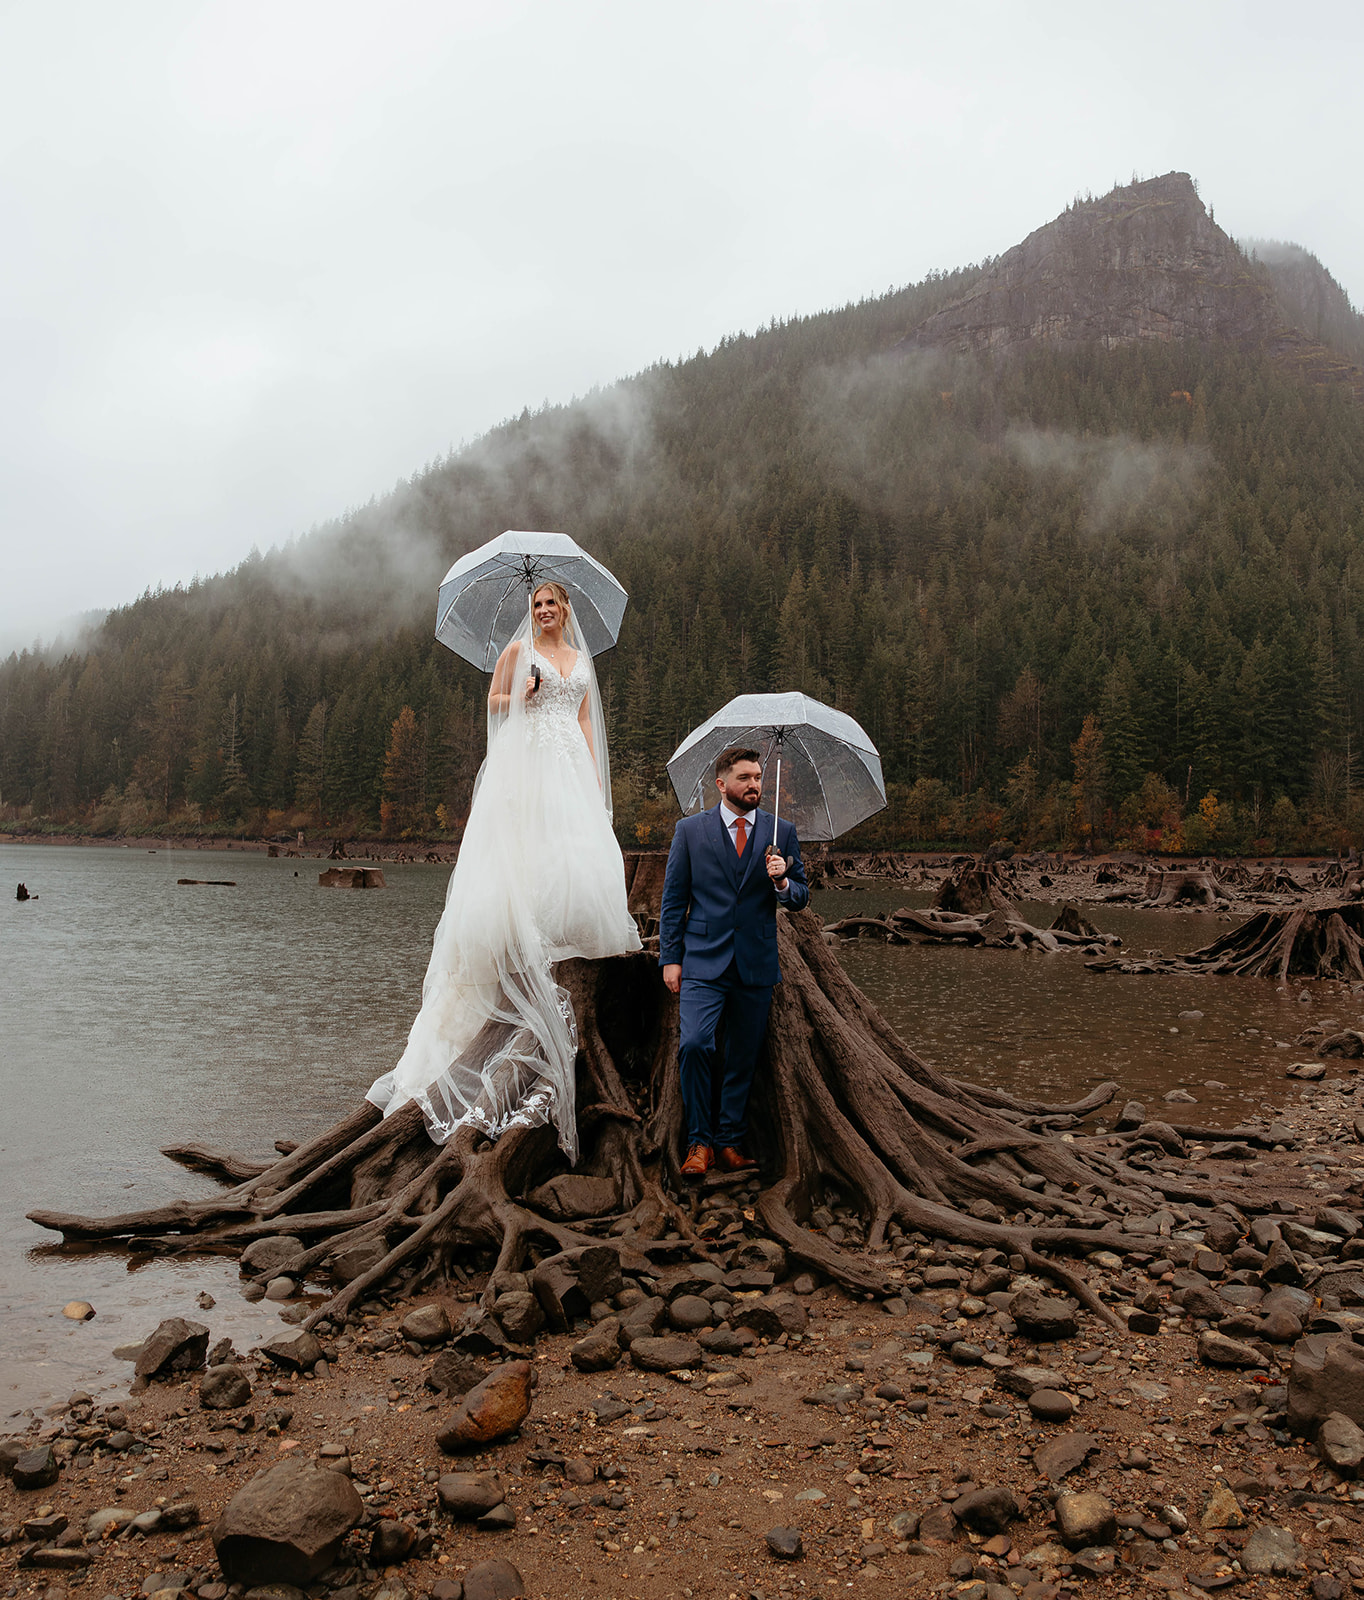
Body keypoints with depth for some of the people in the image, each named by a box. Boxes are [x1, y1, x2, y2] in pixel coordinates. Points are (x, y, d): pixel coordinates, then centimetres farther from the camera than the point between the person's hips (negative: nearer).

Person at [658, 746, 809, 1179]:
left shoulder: (781, 832, 7)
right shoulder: (690, 830, 3)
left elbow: (801, 897, 10)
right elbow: (674, 898, 5)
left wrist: (781, 881, -13)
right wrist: (670, 958, 0)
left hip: (756, 964, 2)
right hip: (703, 962, -2)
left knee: (743, 1059, 7)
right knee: (694, 1044, -18)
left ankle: (730, 1144, 21)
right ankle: (699, 1142, -2)